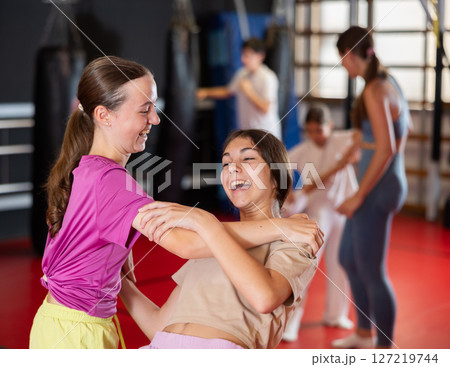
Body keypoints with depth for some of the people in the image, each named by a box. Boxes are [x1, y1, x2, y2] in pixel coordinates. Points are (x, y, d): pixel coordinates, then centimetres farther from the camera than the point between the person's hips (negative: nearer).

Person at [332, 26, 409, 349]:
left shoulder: (374, 91, -19)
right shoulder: (388, 82, 9)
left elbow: (386, 148, -25)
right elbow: (405, 125, 26)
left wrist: (359, 196, -20)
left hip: (379, 188, -10)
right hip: (387, 182, 10)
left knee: (372, 271, 1)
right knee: (348, 259, 21)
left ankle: (385, 349, 13)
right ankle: (364, 334, 35)